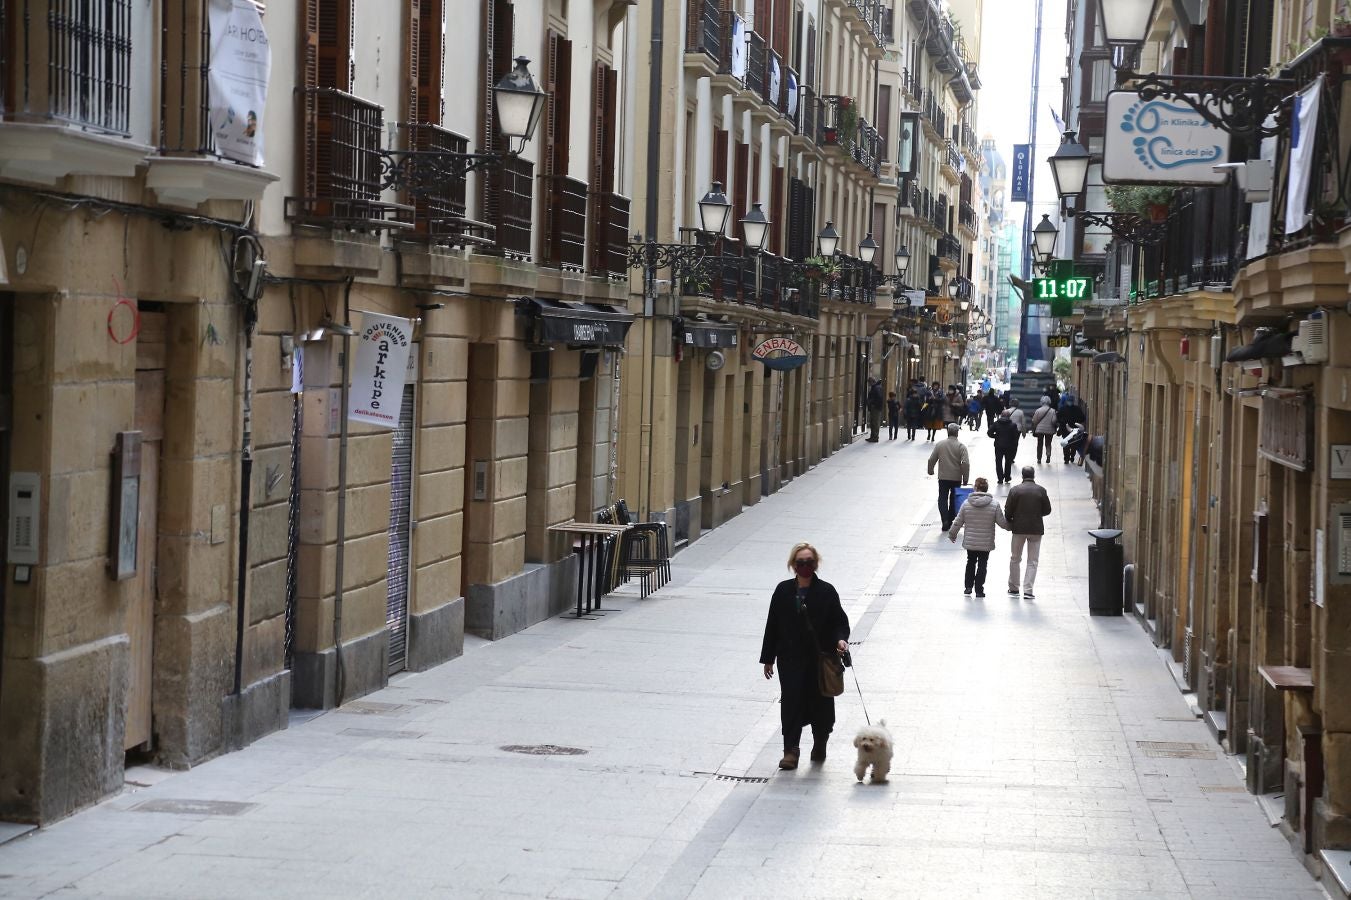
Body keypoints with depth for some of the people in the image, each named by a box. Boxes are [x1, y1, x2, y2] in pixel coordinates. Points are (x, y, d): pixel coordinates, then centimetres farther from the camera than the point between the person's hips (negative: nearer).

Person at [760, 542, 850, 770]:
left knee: (820, 701, 8)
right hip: (791, 657, 0)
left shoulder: (826, 591, -1)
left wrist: (840, 640, -19)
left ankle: (820, 743, 32)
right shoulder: (783, 591, 3)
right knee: (791, 700, -8)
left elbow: (840, 621, 3)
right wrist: (768, 658, 6)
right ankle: (790, 751, -7)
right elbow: (772, 625, 6)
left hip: (821, 657, 0)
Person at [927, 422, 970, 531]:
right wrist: (965, 479, -8)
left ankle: (945, 520, -13)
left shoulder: (939, 444, -4)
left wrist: (930, 471, 18)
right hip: (956, 478, 0)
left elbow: (931, 460, 0)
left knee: (943, 499, 6)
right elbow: (965, 463, -16)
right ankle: (951, 521, 24)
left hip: (943, 477, 0)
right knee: (954, 500, 17)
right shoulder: (961, 446, -10)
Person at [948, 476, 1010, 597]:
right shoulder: (994, 505, -11)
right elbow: (1002, 523, -6)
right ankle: (979, 590, 9)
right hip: (986, 542, -1)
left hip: (970, 542, 1)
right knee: (982, 565, 8)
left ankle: (968, 587, 20)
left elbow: (958, 522, 0)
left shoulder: (966, 504, -7)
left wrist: (952, 534, 17)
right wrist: (1010, 526, 17)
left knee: (971, 563, 19)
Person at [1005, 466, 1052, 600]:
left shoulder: (1015, 490, -7)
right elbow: (1047, 510, 1)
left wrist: (1010, 523, 11)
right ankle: (1028, 590, -1)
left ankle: (1013, 588, 21)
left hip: (1019, 529, 0)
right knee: (1033, 561, 6)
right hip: (1036, 529, 0)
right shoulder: (1041, 491, -4)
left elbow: (1008, 511, -7)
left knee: (1015, 559, 15)